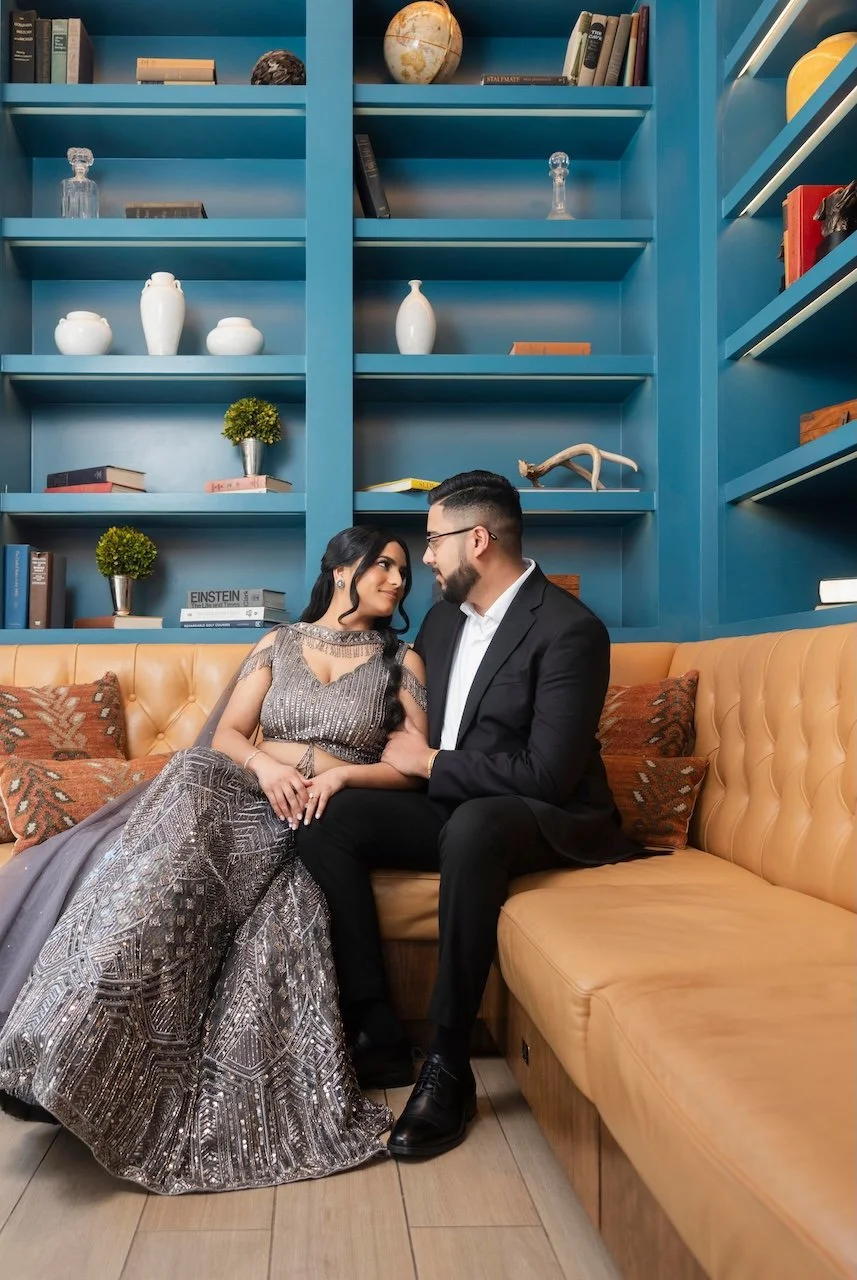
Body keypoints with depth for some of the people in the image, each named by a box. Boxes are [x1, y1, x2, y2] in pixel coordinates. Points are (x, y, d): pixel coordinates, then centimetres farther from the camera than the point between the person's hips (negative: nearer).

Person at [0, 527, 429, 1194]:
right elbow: (226, 733, 8)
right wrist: (265, 764, -15)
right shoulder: (278, 644, 18)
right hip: (250, 791, 1)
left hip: (332, 815, -1)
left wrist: (341, 774, -14)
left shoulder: (402, 661, 14)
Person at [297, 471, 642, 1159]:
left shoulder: (570, 628, -15)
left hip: (547, 820, -7)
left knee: (472, 825, -40)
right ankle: (376, 1032, -14)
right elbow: (416, 721, 24)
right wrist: (406, 745, 0)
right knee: (326, 817, -14)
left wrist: (431, 764, -12)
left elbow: (548, 773, -22)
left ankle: (449, 1067, -26)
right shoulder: (442, 619, 10)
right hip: (450, 810, 8)